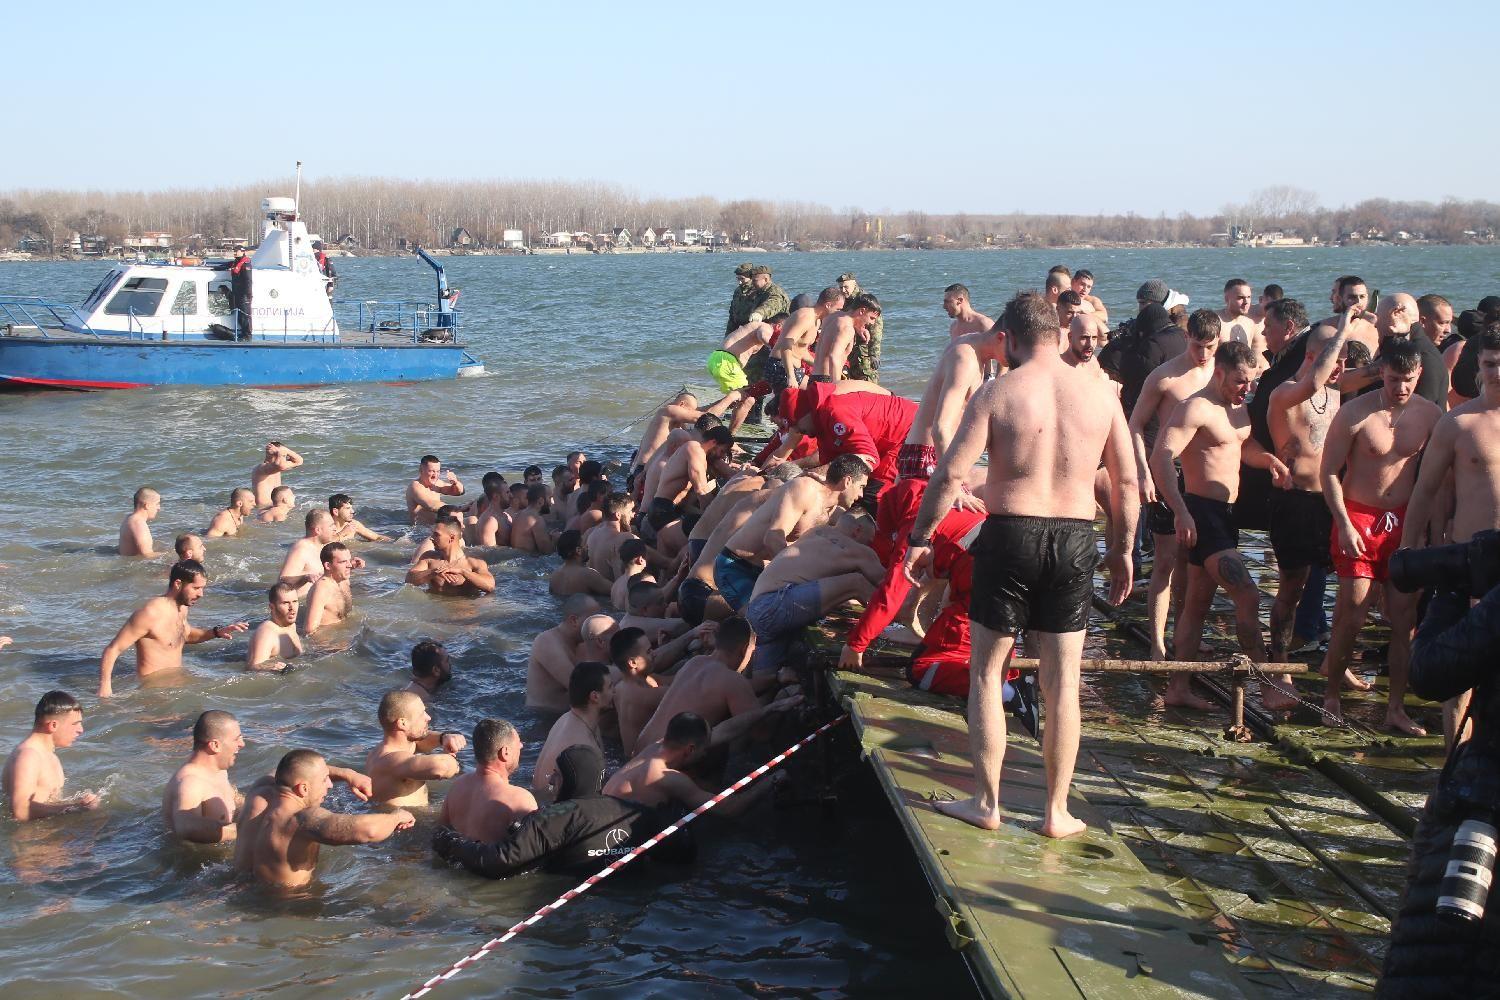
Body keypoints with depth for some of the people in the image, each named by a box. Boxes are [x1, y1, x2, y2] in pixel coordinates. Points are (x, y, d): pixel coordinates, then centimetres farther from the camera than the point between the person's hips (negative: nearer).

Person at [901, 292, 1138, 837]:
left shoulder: (997, 392, -6)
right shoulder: (1099, 393, 2)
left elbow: (951, 474, -10)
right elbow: (1127, 482, 6)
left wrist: (918, 538, 0)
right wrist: (1123, 549, 17)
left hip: (1009, 533, -2)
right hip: (1074, 540, 3)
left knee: (987, 673, 11)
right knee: (1062, 683, 9)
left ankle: (986, 803, 15)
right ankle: (1057, 812, 15)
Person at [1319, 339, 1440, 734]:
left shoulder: (1431, 415, 0)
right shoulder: (1355, 413, -11)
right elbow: (1328, 471, -5)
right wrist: (1344, 524, -11)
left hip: (1405, 524, 3)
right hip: (1358, 520, -3)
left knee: (1405, 617, 2)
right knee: (1353, 613, -6)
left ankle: (1396, 708, 11)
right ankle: (1331, 696, 13)